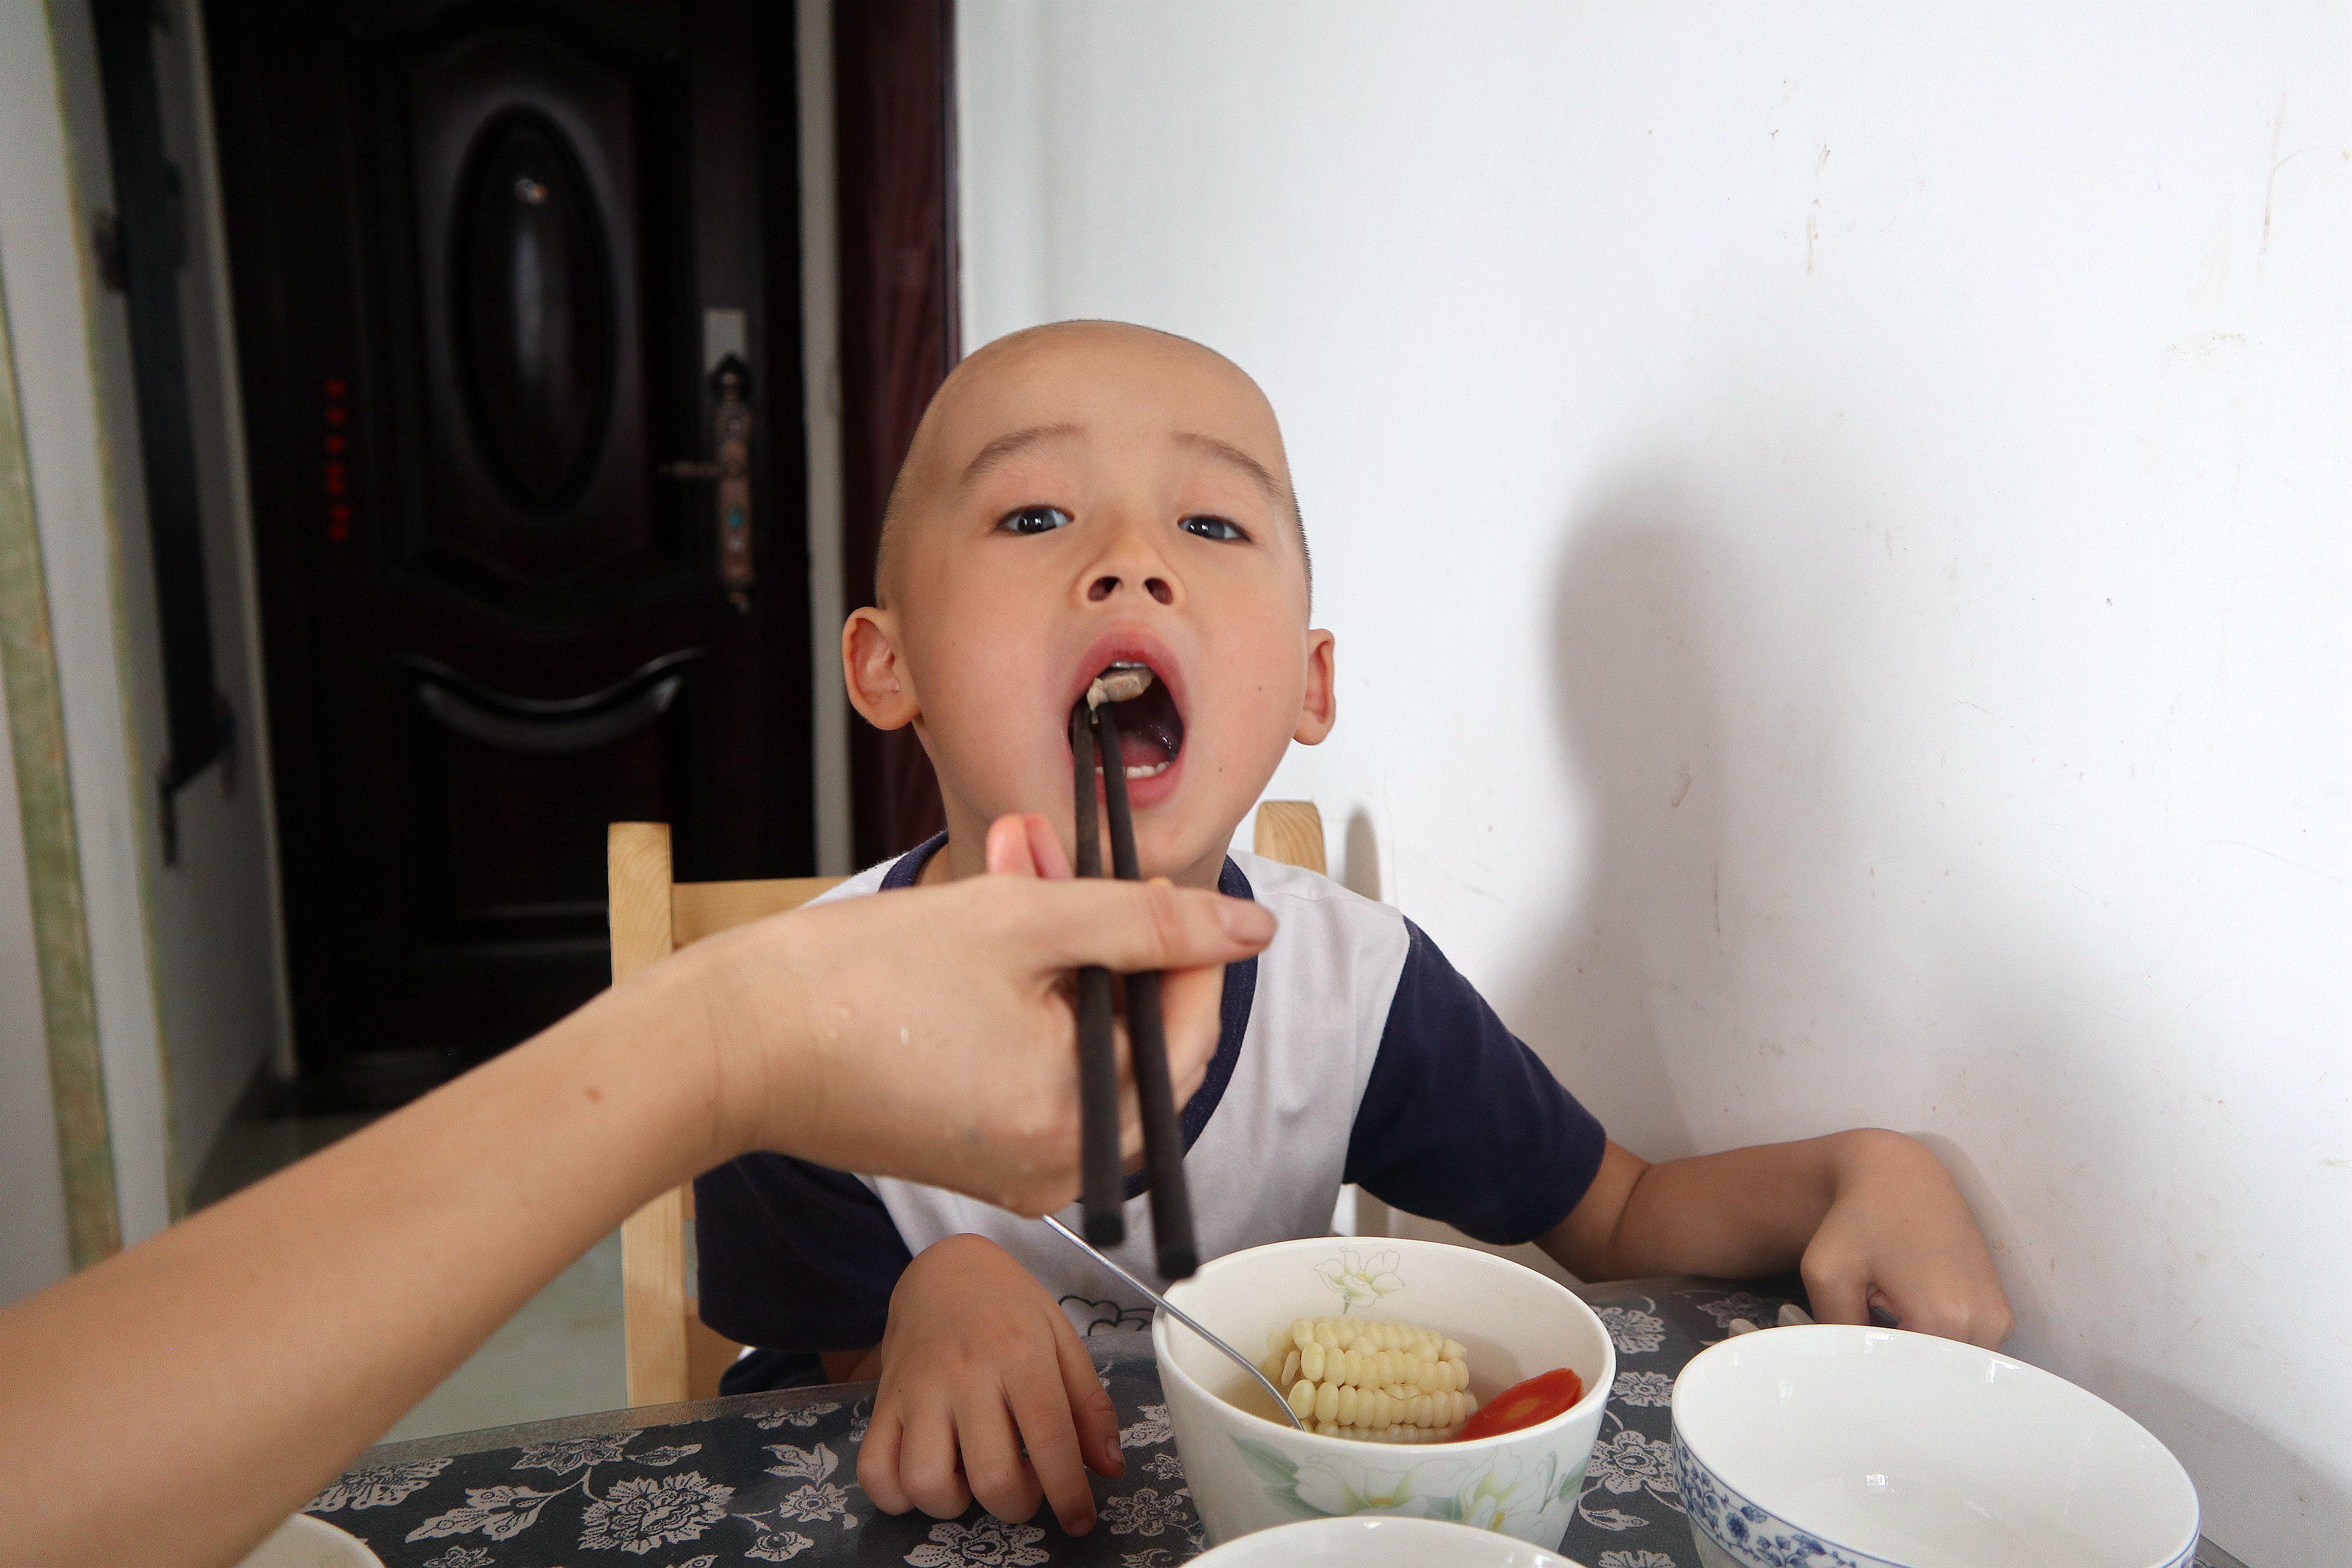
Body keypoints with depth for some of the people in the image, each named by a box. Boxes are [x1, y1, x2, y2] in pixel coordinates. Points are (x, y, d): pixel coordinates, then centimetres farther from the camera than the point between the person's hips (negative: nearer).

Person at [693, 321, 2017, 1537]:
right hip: (965, 1509, -1)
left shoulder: (1358, 986, -14)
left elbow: (1621, 1220, 1)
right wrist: (932, 1304, -29)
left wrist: (1864, 1169, -15)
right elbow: (845, 1421, -9)